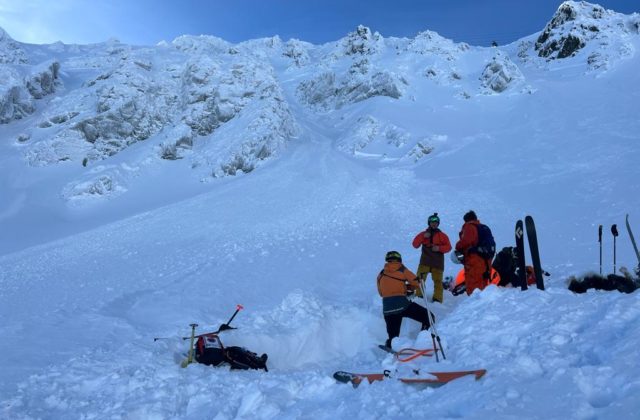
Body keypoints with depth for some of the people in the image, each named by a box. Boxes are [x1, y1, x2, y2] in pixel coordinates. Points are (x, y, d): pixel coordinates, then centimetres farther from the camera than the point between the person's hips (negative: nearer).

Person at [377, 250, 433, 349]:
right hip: (402, 304, -4)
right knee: (429, 317, 8)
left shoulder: (380, 275, 17)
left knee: (393, 336, 17)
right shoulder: (402, 270, 7)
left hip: (387, 308, 4)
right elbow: (417, 283, 7)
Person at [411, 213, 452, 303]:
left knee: (438, 281, -5)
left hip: (438, 263, -1)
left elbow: (448, 247, 4)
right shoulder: (423, 234, 13)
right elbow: (415, 244, 4)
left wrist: (439, 248, -13)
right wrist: (423, 237, -9)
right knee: (419, 279, -9)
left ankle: (437, 299, -2)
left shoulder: (442, 235, 11)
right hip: (425, 262, 1)